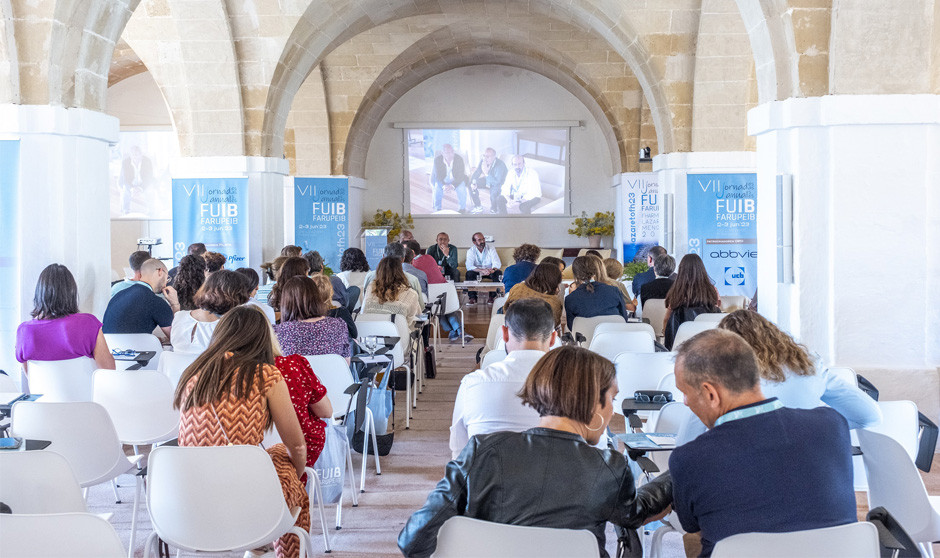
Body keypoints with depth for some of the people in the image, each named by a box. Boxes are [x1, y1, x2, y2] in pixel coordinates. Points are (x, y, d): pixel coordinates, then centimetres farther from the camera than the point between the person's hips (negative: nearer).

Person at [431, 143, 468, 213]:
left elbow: (461, 176, -20)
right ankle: (437, 209, -9)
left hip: (456, 180, 0)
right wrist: (444, 185, -37)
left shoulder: (459, 159, -20)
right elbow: (438, 176, -17)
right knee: (437, 187, -30)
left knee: (462, 187, -30)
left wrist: (453, 185, -36)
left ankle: (462, 208, -8)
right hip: (442, 180, 0)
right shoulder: (437, 160, -19)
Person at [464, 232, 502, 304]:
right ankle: (472, 297, -25)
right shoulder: (471, 251, -7)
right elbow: (469, 266, -22)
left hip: (490, 272, 1)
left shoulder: (491, 249, -4)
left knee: (498, 273, -29)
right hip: (477, 272, -1)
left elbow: (497, 263, -14)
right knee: (469, 273, -32)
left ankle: (493, 296, -24)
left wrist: (493, 269, -39)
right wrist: (482, 270, -38)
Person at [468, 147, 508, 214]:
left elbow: (496, 182, -39)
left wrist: (486, 173, -48)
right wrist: (473, 182, -20)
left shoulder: (500, 165, -34)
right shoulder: (483, 161, -15)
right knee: (471, 185, -9)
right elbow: (476, 173, -2)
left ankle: (493, 210, -10)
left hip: (500, 183, -7)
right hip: (488, 180, 7)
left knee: (494, 191, -38)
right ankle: (478, 206, 7)